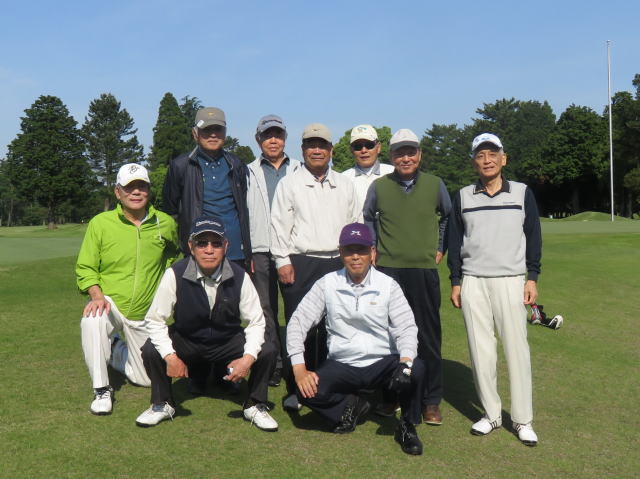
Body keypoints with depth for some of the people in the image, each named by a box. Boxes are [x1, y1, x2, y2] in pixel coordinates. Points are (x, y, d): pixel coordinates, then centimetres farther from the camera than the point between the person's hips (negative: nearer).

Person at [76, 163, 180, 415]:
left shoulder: (166, 224, -4)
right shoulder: (100, 222, -10)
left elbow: (175, 255, 16)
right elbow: (85, 268, -6)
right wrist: (97, 295, -24)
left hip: (146, 315, 3)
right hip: (110, 304, -2)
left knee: (145, 380, 8)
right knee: (92, 320, -39)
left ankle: (117, 350, 42)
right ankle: (101, 390, -18)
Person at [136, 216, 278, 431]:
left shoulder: (239, 277, -16)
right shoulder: (175, 275, -19)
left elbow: (256, 322, -9)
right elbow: (154, 320, -14)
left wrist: (248, 357, -26)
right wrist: (170, 357, -28)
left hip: (228, 342, 0)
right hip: (186, 341, 0)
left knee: (267, 352, -24)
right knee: (151, 351, -27)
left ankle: (255, 406, 3)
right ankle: (162, 405, 2)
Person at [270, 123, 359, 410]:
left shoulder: (344, 185, 16)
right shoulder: (289, 183, 6)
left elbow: (353, 224, 18)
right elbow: (279, 224, 1)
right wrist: (283, 261, -6)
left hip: (337, 263, 3)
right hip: (300, 264, -3)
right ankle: (295, 389, 7)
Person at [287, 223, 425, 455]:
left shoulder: (388, 285, -3)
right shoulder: (327, 284, -2)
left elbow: (406, 328, -8)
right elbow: (298, 323, -3)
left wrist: (405, 362, -28)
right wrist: (299, 368, -14)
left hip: (382, 363, 0)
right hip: (342, 365, 1)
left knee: (416, 369, -30)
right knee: (308, 390, -27)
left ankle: (407, 427, -2)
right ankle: (350, 406, 7)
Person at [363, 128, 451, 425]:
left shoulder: (434, 185, 5)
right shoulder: (379, 187, 5)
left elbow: (449, 217, 20)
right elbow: (366, 219, 20)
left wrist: (440, 249, 14)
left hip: (424, 271, 0)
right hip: (388, 270, 0)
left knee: (428, 337, 3)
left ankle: (431, 401, 15)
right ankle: (390, 395, 18)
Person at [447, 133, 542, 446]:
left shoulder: (522, 193, 6)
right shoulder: (463, 197, 9)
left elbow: (533, 238, 7)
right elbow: (454, 241, 10)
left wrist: (532, 278, 1)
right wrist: (455, 282, 6)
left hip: (510, 281, -1)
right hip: (473, 282, 2)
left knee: (517, 349, -4)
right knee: (480, 351, 3)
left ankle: (522, 420, 8)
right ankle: (491, 414, 16)